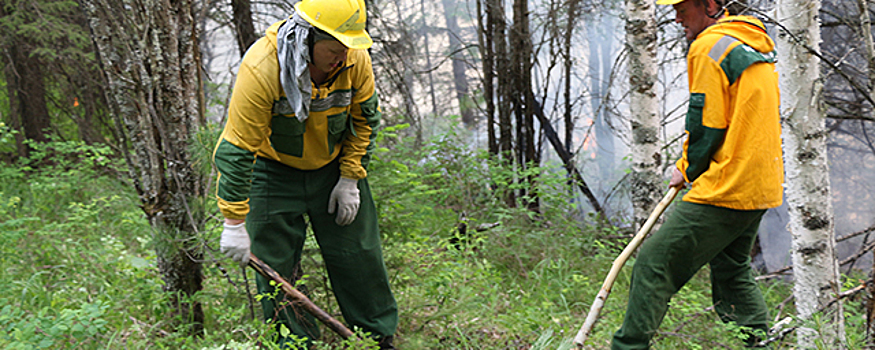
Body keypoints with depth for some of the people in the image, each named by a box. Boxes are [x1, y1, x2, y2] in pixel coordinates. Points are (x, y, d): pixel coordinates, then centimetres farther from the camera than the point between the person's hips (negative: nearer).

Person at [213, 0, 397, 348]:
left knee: (358, 254, 6)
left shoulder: (356, 59, -20)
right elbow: (237, 149, -27)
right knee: (274, 265, -2)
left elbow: (365, 118, -2)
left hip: (333, 165, 3)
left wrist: (350, 179, -3)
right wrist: (235, 222, -24)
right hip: (273, 170, -3)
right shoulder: (260, 68, -33)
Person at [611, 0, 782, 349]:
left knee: (653, 264, -6)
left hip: (724, 189, -10)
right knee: (732, 271, 22)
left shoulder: (710, 46, -12)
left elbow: (707, 126, -13)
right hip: (760, 187, 10)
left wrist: (687, 170, 3)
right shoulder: (757, 42, 16)